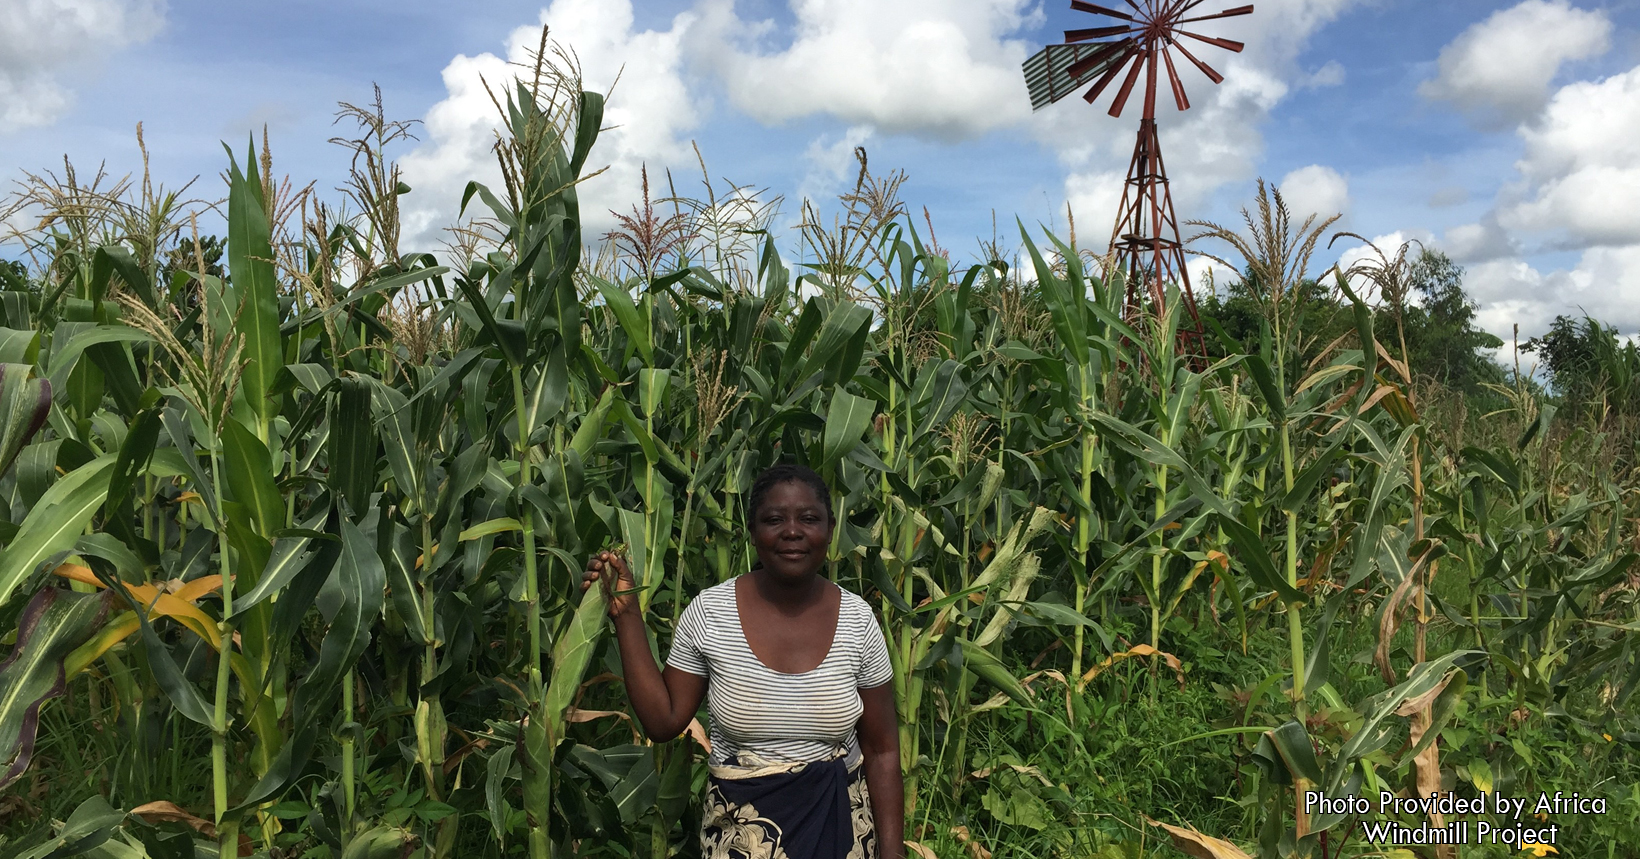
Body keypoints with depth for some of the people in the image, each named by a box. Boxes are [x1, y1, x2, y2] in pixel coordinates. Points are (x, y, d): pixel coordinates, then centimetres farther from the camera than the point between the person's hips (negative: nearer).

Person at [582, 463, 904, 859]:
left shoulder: (858, 620, -10)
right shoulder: (708, 612, -12)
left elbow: (882, 751, -4)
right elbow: (663, 722, -7)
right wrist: (626, 615, -13)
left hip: (841, 822, 1)